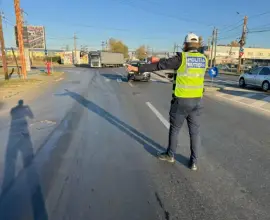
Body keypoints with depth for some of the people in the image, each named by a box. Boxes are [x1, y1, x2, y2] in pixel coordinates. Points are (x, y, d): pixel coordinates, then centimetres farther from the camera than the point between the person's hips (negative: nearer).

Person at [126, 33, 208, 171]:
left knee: (174, 128, 13)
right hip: (197, 101, 5)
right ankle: (194, 162, 18)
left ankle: (170, 155, 30)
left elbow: (159, 65, -13)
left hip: (181, 101, -5)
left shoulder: (181, 58, -13)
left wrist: (138, 69, -7)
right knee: (195, 131, 10)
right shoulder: (204, 59, 5)